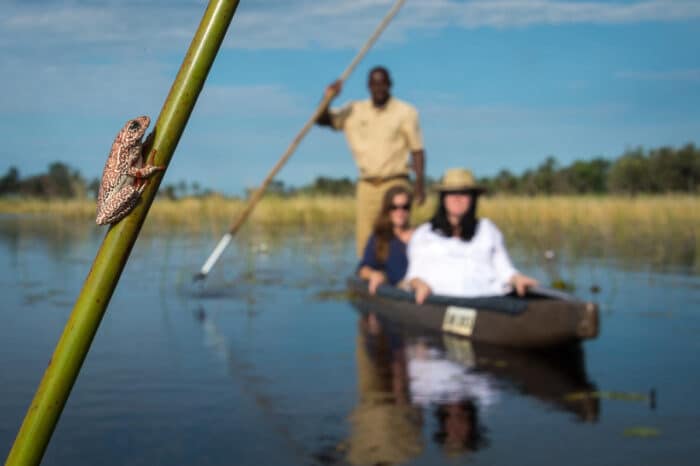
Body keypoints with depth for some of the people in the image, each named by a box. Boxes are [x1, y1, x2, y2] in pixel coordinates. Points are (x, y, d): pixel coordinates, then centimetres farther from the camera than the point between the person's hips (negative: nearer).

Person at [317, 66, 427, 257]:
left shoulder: (405, 112, 3)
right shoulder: (355, 111, 10)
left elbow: (417, 150, 0)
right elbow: (322, 120, 8)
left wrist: (419, 182, -11)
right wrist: (328, 98, -12)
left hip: (396, 183, -3)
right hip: (367, 184, 3)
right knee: (364, 239, 0)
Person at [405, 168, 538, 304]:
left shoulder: (487, 229, 26)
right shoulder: (423, 233, 22)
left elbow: (504, 270, 18)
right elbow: (415, 273, 14)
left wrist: (517, 278, -5)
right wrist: (420, 285, -9)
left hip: (485, 298, 1)